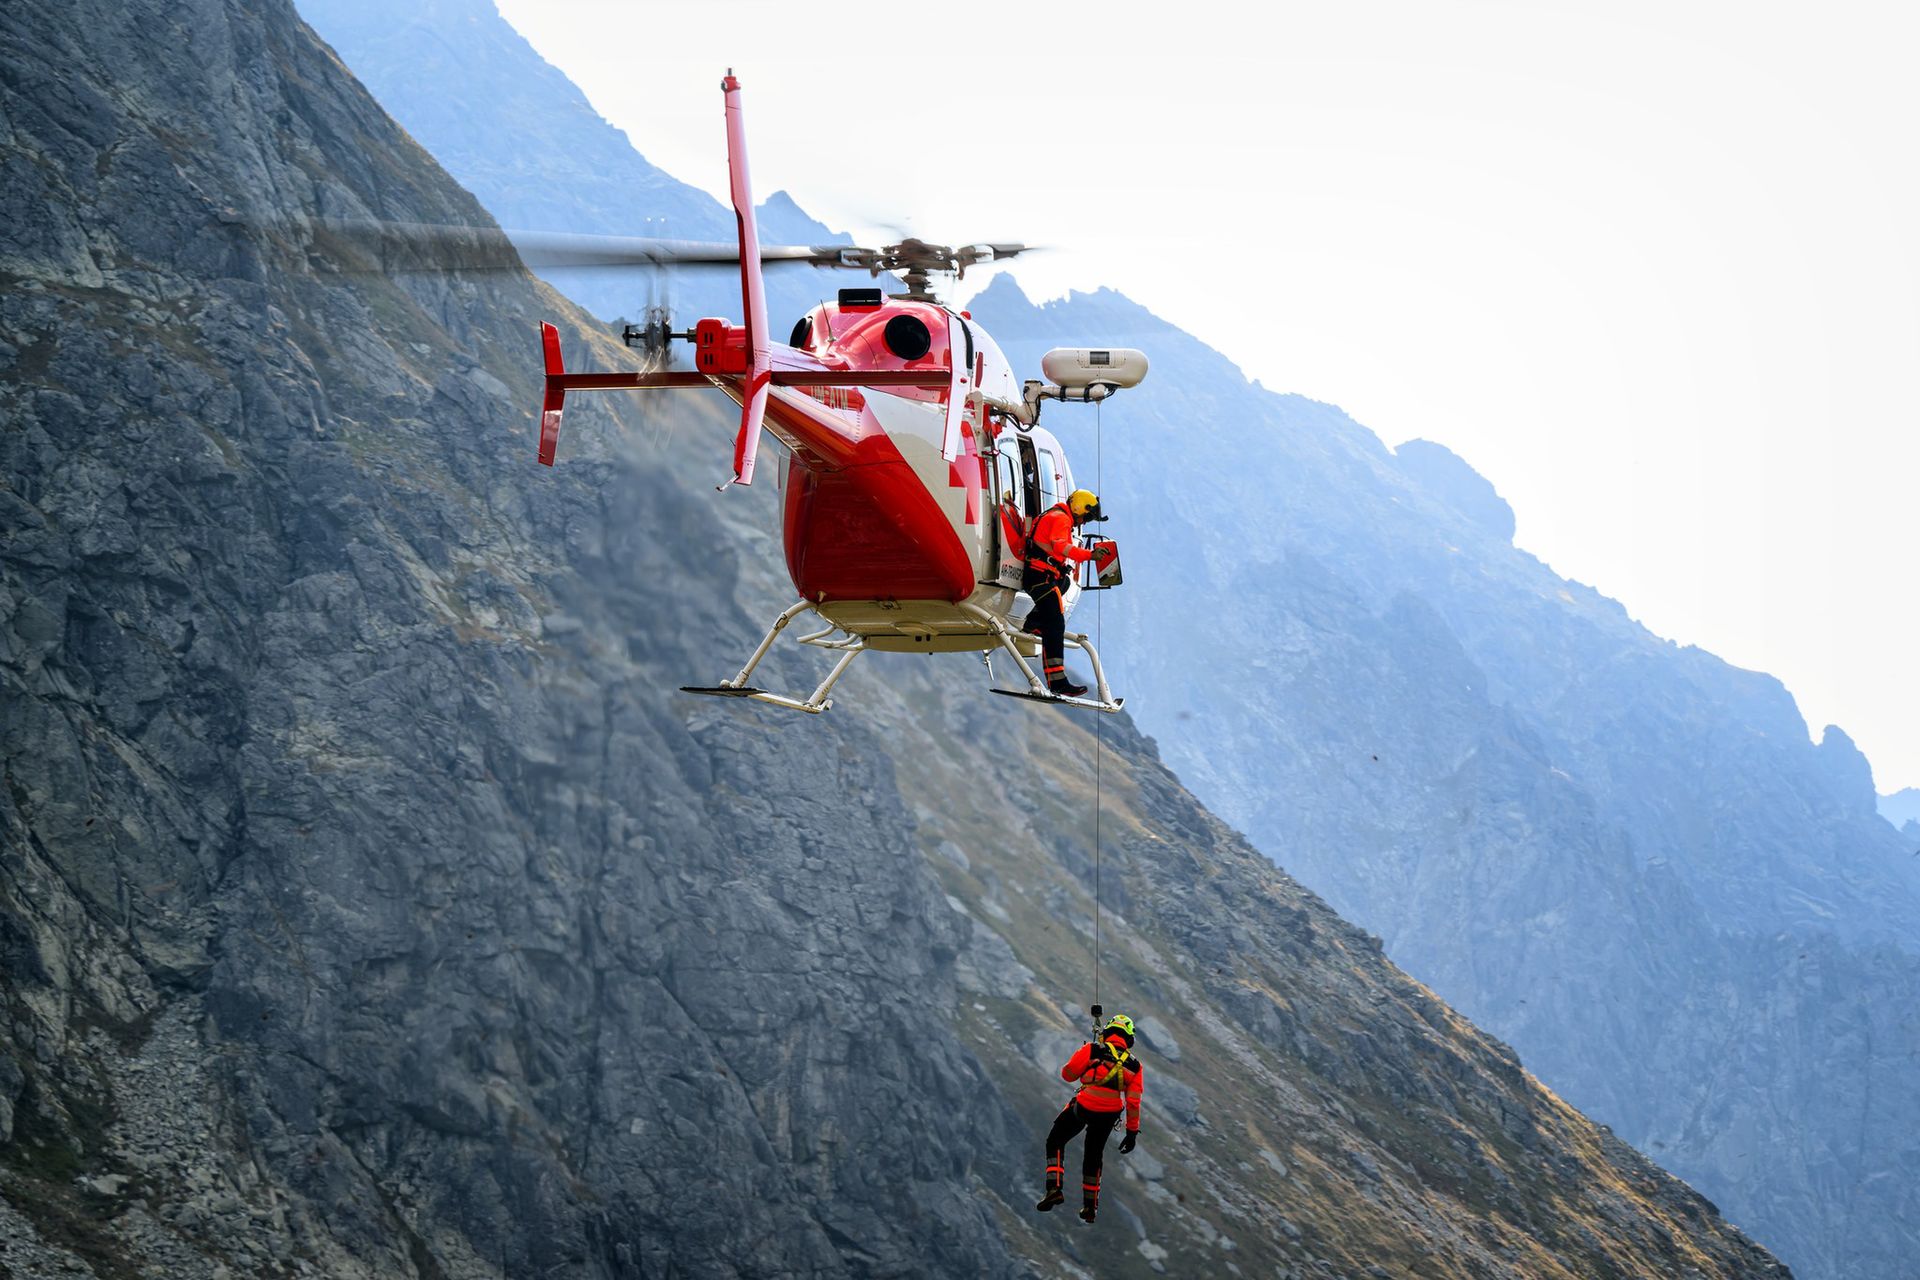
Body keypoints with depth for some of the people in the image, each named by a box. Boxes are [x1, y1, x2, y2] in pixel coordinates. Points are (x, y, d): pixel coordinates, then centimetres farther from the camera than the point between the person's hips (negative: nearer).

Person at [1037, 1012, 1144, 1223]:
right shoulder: (1135, 1065, 4)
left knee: (1055, 1142, 16)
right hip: (1109, 1115, 4)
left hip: (1083, 1107, -4)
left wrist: (1082, 1053, 14)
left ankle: (1055, 1188, -3)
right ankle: (1090, 1206, 27)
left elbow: (1067, 1074, -3)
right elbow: (1133, 1102, 2)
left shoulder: (1093, 1050, -7)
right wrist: (1132, 1132, 9)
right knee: (1093, 1155, 23)